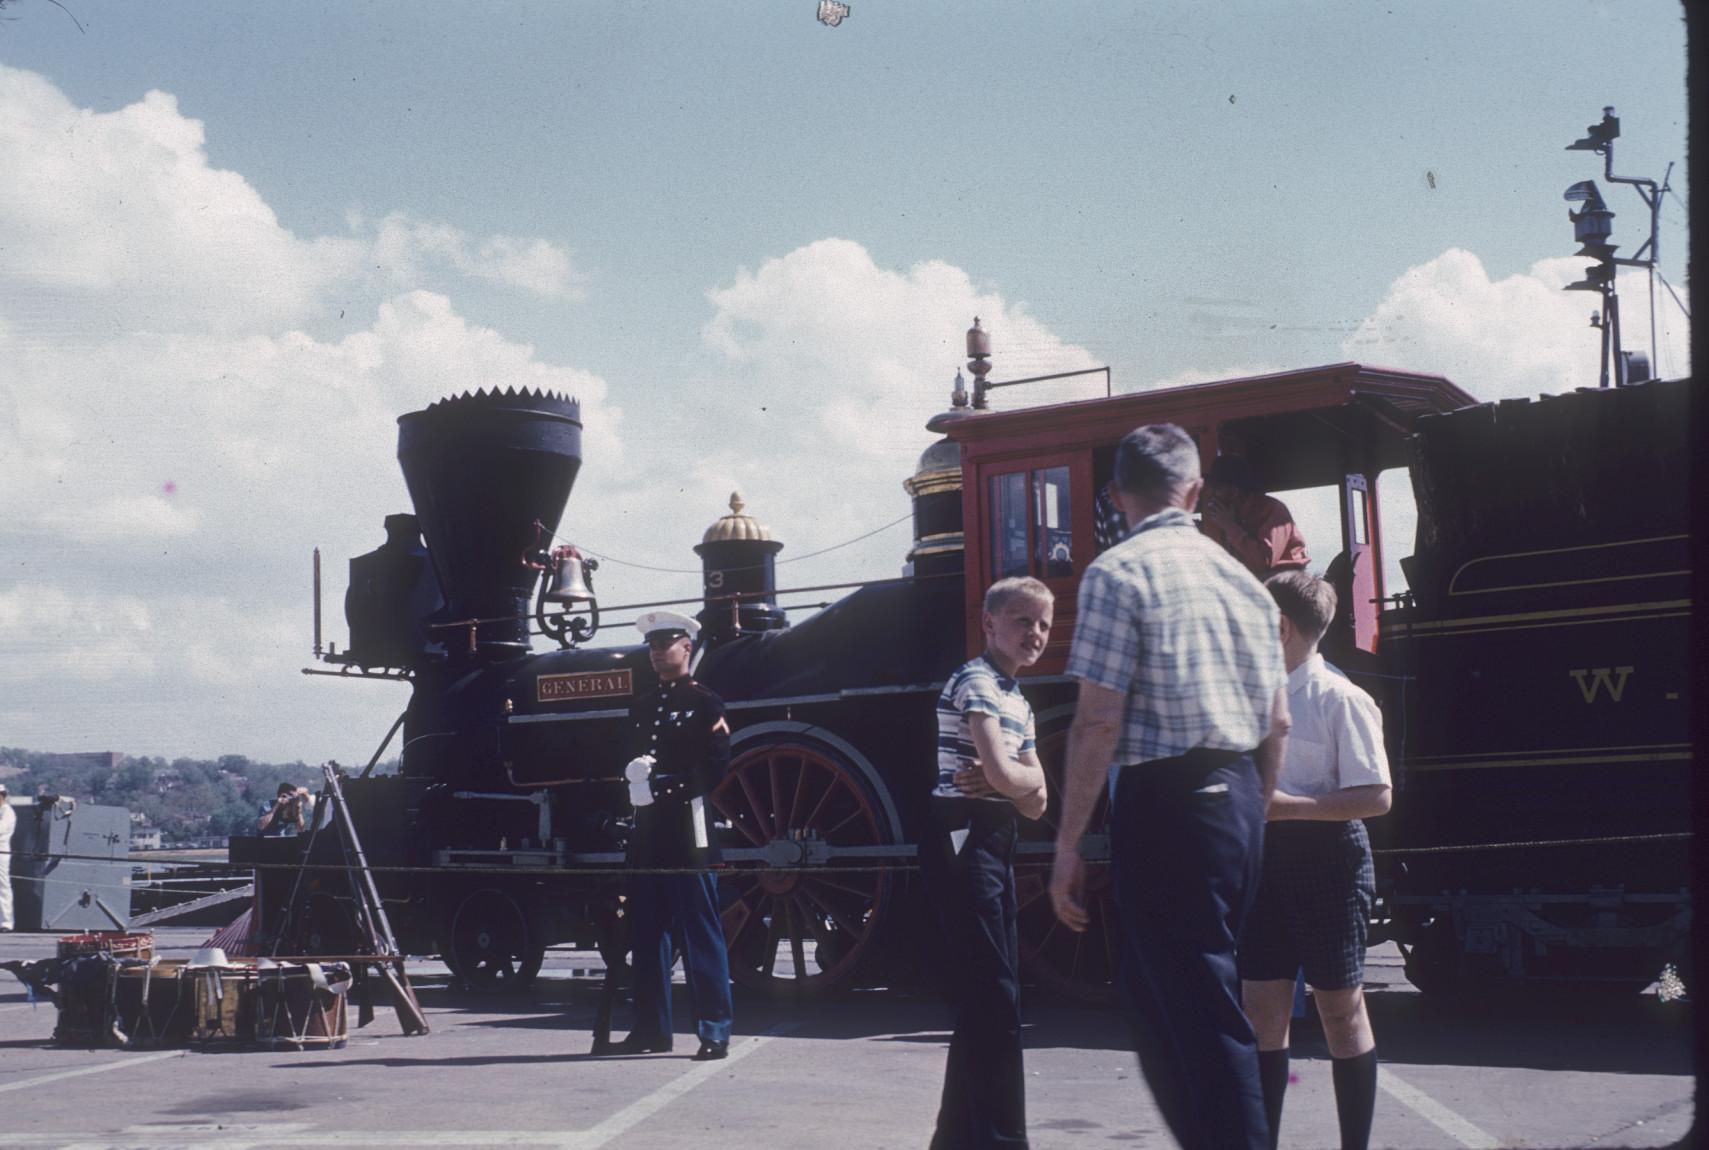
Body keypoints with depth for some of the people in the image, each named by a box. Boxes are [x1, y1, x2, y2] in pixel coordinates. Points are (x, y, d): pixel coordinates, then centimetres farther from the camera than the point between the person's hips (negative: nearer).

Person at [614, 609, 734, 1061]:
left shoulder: (705, 703, 0)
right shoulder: (641, 706, 19)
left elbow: (716, 768, -9)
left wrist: (665, 783, -16)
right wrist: (634, 777, 1)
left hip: (689, 832, -6)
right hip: (647, 833, 6)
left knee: (701, 934, -5)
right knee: (647, 933, 8)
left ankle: (714, 1032, -3)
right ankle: (652, 1028, 15)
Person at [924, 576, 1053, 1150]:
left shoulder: (1018, 701, 19)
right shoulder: (975, 682, -10)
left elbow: (1035, 803, 13)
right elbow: (1005, 775, -23)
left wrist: (1010, 780, -8)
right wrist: (1027, 777, 0)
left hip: (994, 845, 10)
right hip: (963, 841, -10)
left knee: (986, 1002, 13)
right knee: (995, 1003, -11)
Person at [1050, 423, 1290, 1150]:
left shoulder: (1118, 573, -8)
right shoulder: (1242, 579, 13)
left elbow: (1098, 722, -14)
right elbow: (1278, 724, 15)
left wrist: (1067, 843, -10)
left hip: (1164, 801, -7)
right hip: (1239, 799, 7)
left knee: (1197, 1014, -4)